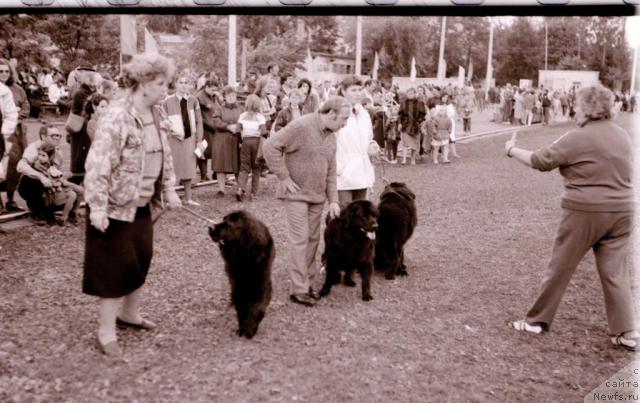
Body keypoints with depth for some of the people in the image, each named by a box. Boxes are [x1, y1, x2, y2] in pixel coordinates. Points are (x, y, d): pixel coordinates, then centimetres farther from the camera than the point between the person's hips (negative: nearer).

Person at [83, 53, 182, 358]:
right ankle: (106, 331, 12)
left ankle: (129, 313, 36)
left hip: (142, 202, 8)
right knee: (115, 266, -1)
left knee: (142, 258, 16)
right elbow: (98, 164, -24)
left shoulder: (157, 114, 5)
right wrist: (97, 206, -26)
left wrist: (168, 189, 14)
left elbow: (165, 155, 15)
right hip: (116, 204, -8)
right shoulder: (117, 117, -22)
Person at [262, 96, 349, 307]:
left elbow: (330, 171, 13)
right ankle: (299, 289, 0)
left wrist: (333, 199, 5)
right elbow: (270, 146, -21)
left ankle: (307, 282, 22)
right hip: (296, 193, -8)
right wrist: (284, 178, -18)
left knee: (313, 239, 10)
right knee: (300, 239, -7)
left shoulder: (330, 136, 9)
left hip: (317, 196, 8)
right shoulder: (301, 126, -18)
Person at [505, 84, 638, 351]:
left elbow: (539, 161, -7)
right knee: (615, 272, 11)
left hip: (584, 212, -6)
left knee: (560, 268, 6)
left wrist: (511, 151, 9)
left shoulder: (577, 138, -12)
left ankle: (538, 320, 18)